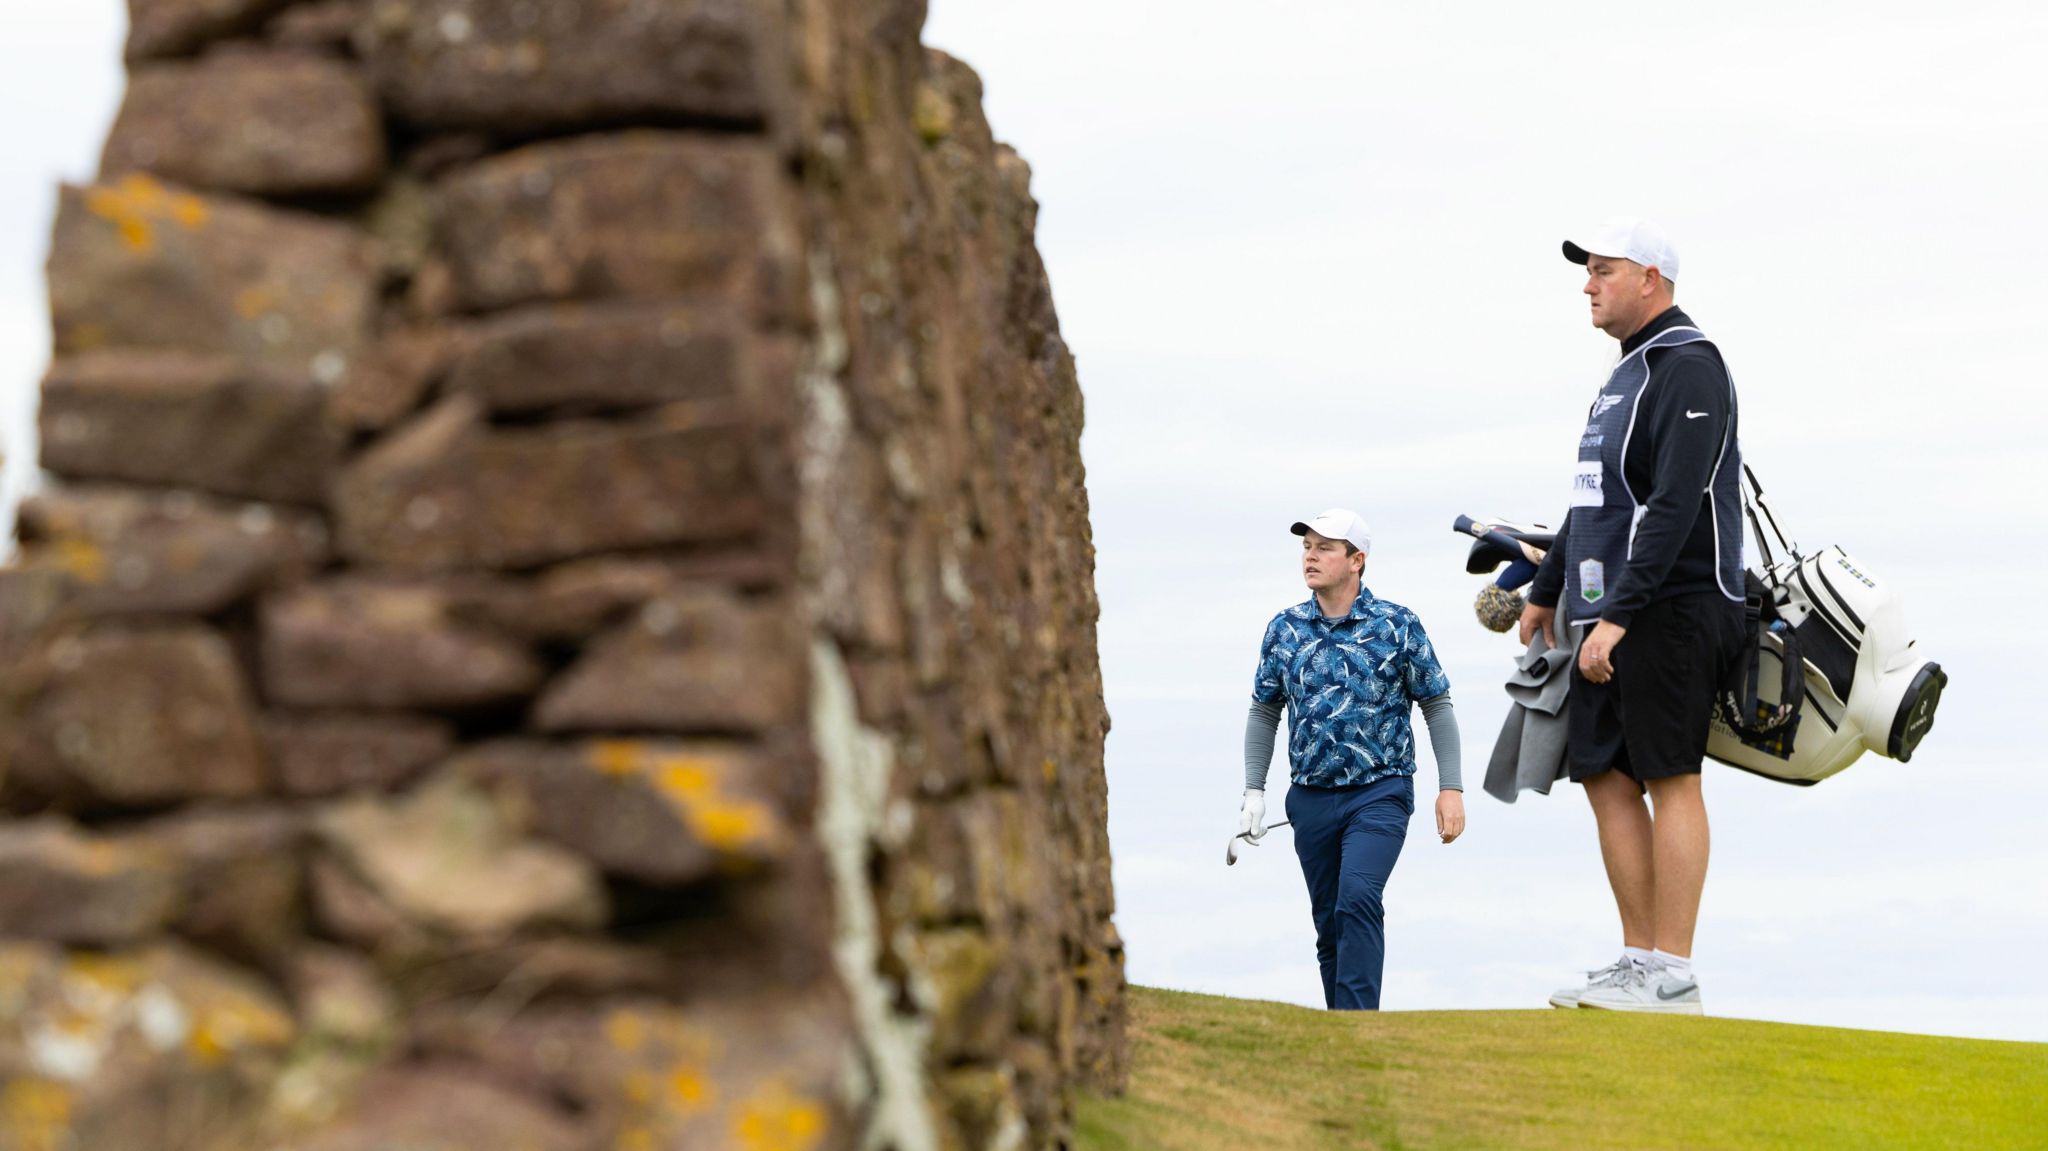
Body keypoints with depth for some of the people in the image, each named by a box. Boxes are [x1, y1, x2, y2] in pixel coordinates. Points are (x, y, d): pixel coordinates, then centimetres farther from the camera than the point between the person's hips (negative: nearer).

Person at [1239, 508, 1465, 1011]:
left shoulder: (1397, 625, -3)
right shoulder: (1285, 629, 6)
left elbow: (1437, 706, 2)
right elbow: (1264, 712, 14)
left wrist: (1450, 788, -3)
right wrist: (1254, 790, 7)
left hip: (1380, 794, -4)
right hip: (1311, 798, 4)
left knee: (1359, 898, -22)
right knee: (1330, 922, 8)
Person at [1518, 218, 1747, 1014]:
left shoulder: (1689, 368, -11)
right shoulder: (1628, 373, 19)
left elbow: (1676, 505, -20)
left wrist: (1620, 614, -24)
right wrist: (1546, 590, 30)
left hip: (1668, 612, -10)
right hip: (1610, 619, 10)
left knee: (1669, 779, -8)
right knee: (1606, 777, 8)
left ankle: (1673, 976, -7)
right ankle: (1639, 961, 12)